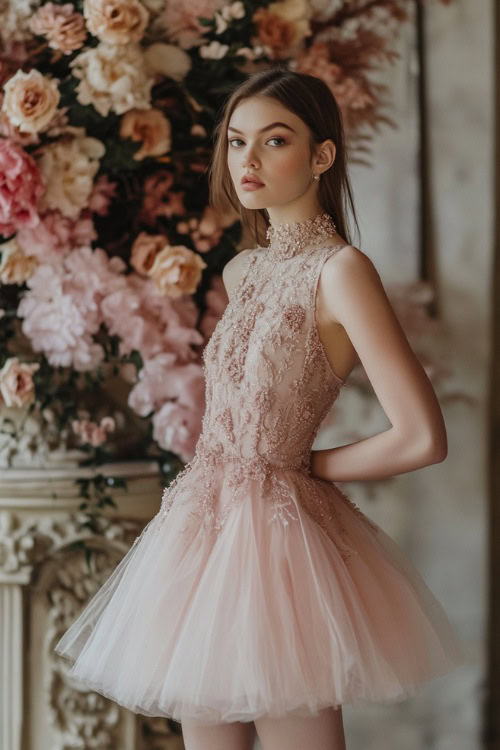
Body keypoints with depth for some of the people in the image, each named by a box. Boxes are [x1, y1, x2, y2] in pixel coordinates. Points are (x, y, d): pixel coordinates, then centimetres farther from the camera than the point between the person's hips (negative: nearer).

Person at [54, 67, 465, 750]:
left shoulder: (340, 269, -13)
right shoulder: (242, 271, 11)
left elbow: (422, 438, -20)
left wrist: (308, 466, -5)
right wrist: (207, 477, 10)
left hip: (272, 528, -7)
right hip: (204, 525, 8)